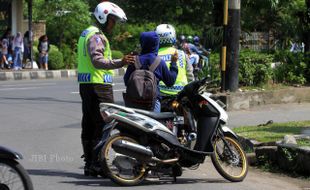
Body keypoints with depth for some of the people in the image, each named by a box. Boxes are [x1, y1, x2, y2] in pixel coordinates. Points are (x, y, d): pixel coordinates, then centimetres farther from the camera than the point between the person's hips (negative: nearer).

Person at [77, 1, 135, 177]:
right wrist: (120, 63, -36)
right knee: (103, 125, -10)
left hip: (86, 85, 11)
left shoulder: (87, 33, 21)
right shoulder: (96, 36, -12)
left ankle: (89, 163, 15)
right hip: (99, 85, -11)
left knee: (89, 125, 11)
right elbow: (97, 60, -26)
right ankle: (97, 164, -12)